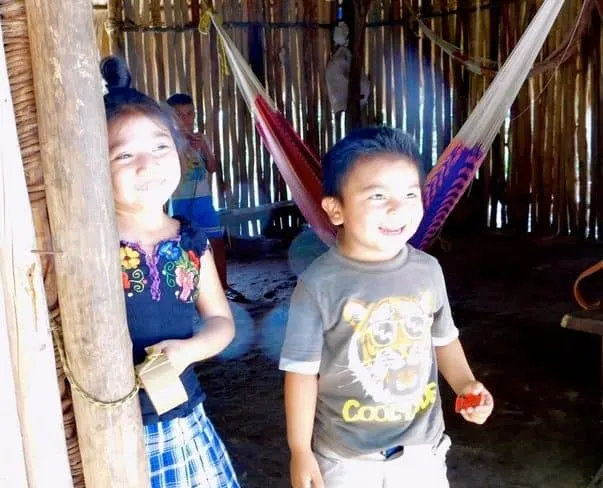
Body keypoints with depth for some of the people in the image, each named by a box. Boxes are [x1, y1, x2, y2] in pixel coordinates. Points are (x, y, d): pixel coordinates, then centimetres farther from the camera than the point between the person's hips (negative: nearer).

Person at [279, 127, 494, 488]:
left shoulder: (428, 270, -7)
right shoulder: (319, 285, -19)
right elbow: (303, 370, -13)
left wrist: (465, 383, -5)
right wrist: (300, 452, -9)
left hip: (423, 447, 4)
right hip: (347, 457, -3)